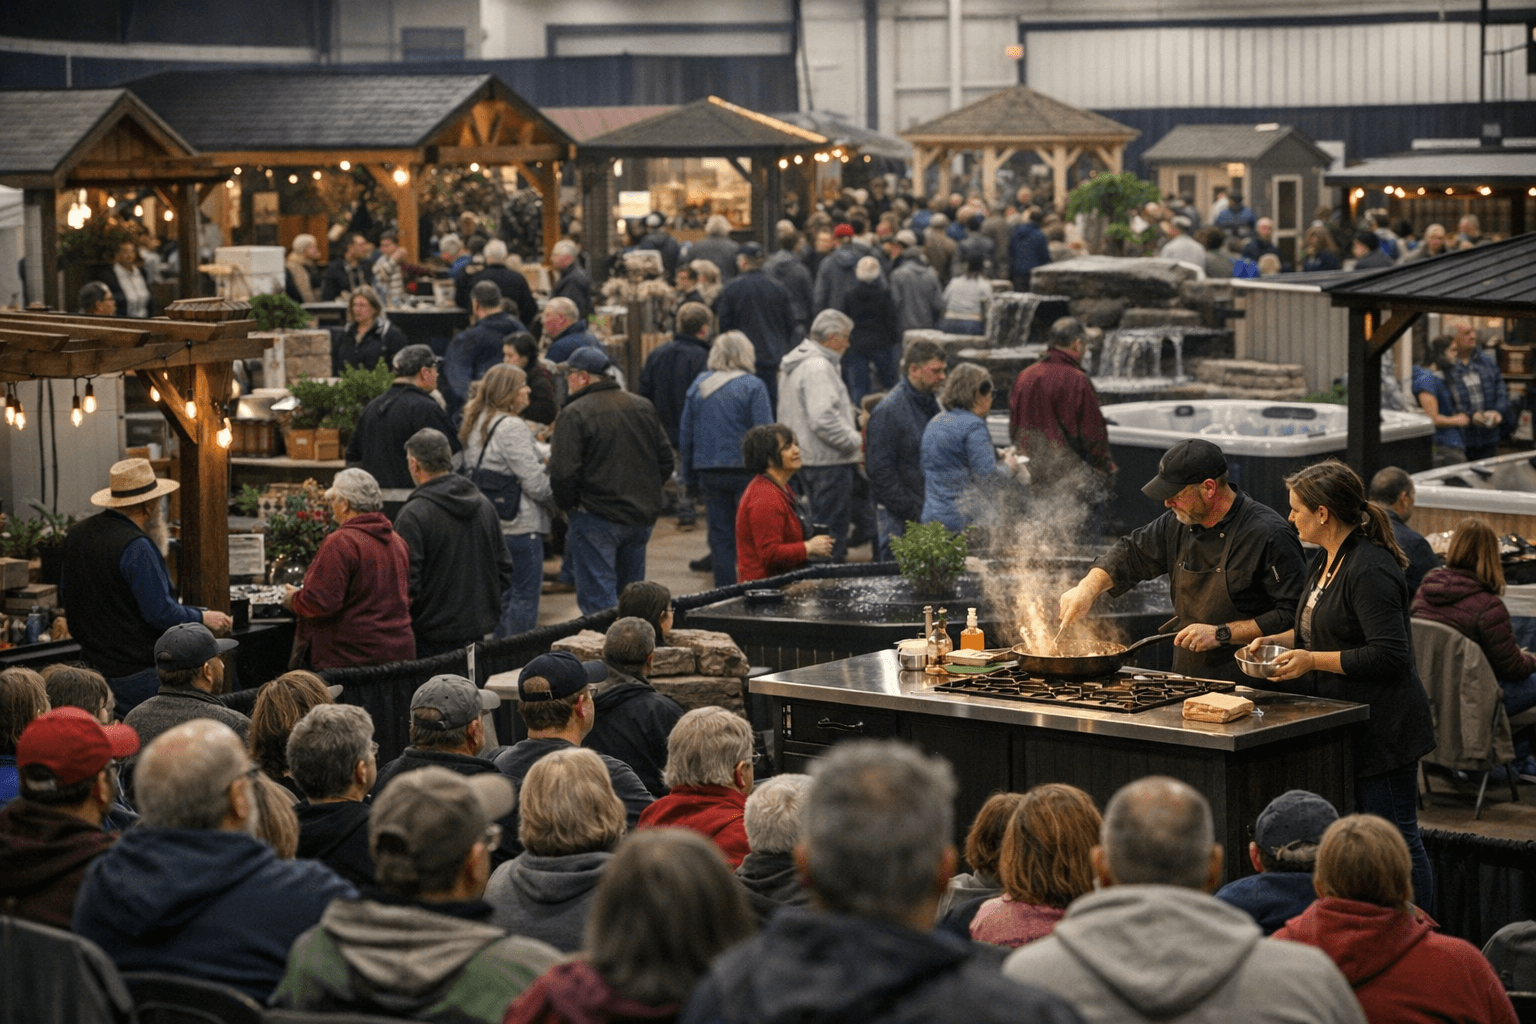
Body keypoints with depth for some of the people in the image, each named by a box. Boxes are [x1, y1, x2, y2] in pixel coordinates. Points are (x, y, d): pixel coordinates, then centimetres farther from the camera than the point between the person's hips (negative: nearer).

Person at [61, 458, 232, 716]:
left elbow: (65, 595, 18)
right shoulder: (136, 547, -20)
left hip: (95, 664, 9)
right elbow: (160, 613, -21)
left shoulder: (75, 535, 6)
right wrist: (203, 618, -5)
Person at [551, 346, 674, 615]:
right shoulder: (644, 407, 9)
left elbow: (563, 473, -18)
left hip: (596, 519, -6)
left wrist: (568, 505, -2)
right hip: (642, 518, 7)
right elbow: (665, 461, 13)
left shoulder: (575, 414, -12)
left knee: (598, 603, -2)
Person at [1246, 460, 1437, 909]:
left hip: (1382, 731, -10)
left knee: (1396, 839, -3)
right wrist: (1279, 640, 9)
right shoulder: (1326, 561, 12)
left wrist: (1312, 661, -21)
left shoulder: (1369, 571, -20)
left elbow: (1389, 654, -25)